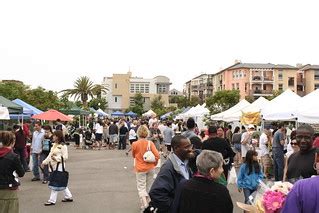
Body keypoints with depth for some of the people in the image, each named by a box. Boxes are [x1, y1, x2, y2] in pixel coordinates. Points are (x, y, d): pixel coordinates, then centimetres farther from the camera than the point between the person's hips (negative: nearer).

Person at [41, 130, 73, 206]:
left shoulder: (63, 146, -13)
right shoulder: (54, 145, 13)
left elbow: (65, 157, -15)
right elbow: (50, 155, 14)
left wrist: (56, 158, -23)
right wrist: (44, 162, 7)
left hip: (59, 166, -9)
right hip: (54, 165, 9)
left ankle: (52, 200, 3)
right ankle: (68, 196, 26)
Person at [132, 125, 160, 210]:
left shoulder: (135, 144, -12)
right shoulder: (150, 143, -10)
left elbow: (133, 156, 4)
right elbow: (157, 155, -13)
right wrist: (154, 163, 3)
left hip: (140, 168, -2)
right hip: (150, 168, 2)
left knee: (141, 187, 5)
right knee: (149, 186, 18)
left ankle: (144, 204, -12)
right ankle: (148, 203, 31)